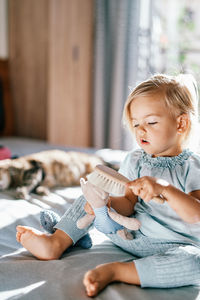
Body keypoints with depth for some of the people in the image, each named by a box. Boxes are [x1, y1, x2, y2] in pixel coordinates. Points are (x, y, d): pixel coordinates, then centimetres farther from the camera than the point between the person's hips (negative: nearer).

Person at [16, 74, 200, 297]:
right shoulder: (135, 160, 3)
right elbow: (128, 203, -5)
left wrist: (165, 189, -40)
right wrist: (107, 203, -27)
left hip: (173, 244, -4)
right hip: (130, 232, 5)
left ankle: (114, 271, -33)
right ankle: (56, 242, -4)